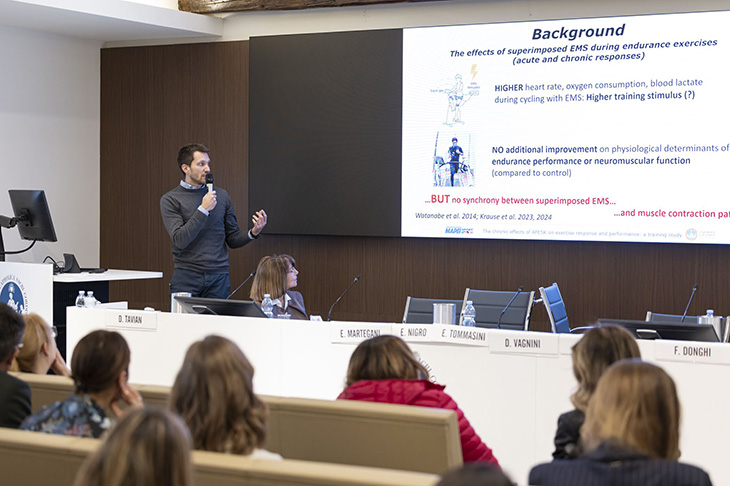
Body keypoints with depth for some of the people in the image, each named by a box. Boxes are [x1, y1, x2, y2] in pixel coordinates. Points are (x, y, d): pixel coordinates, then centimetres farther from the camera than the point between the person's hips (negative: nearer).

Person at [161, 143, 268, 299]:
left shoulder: (221, 196, 10)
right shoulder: (170, 200, 0)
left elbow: (232, 239, 13)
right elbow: (180, 240, -13)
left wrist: (253, 233, -7)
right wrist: (203, 209, -14)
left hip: (218, 279, 3)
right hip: (186, 278, -3)